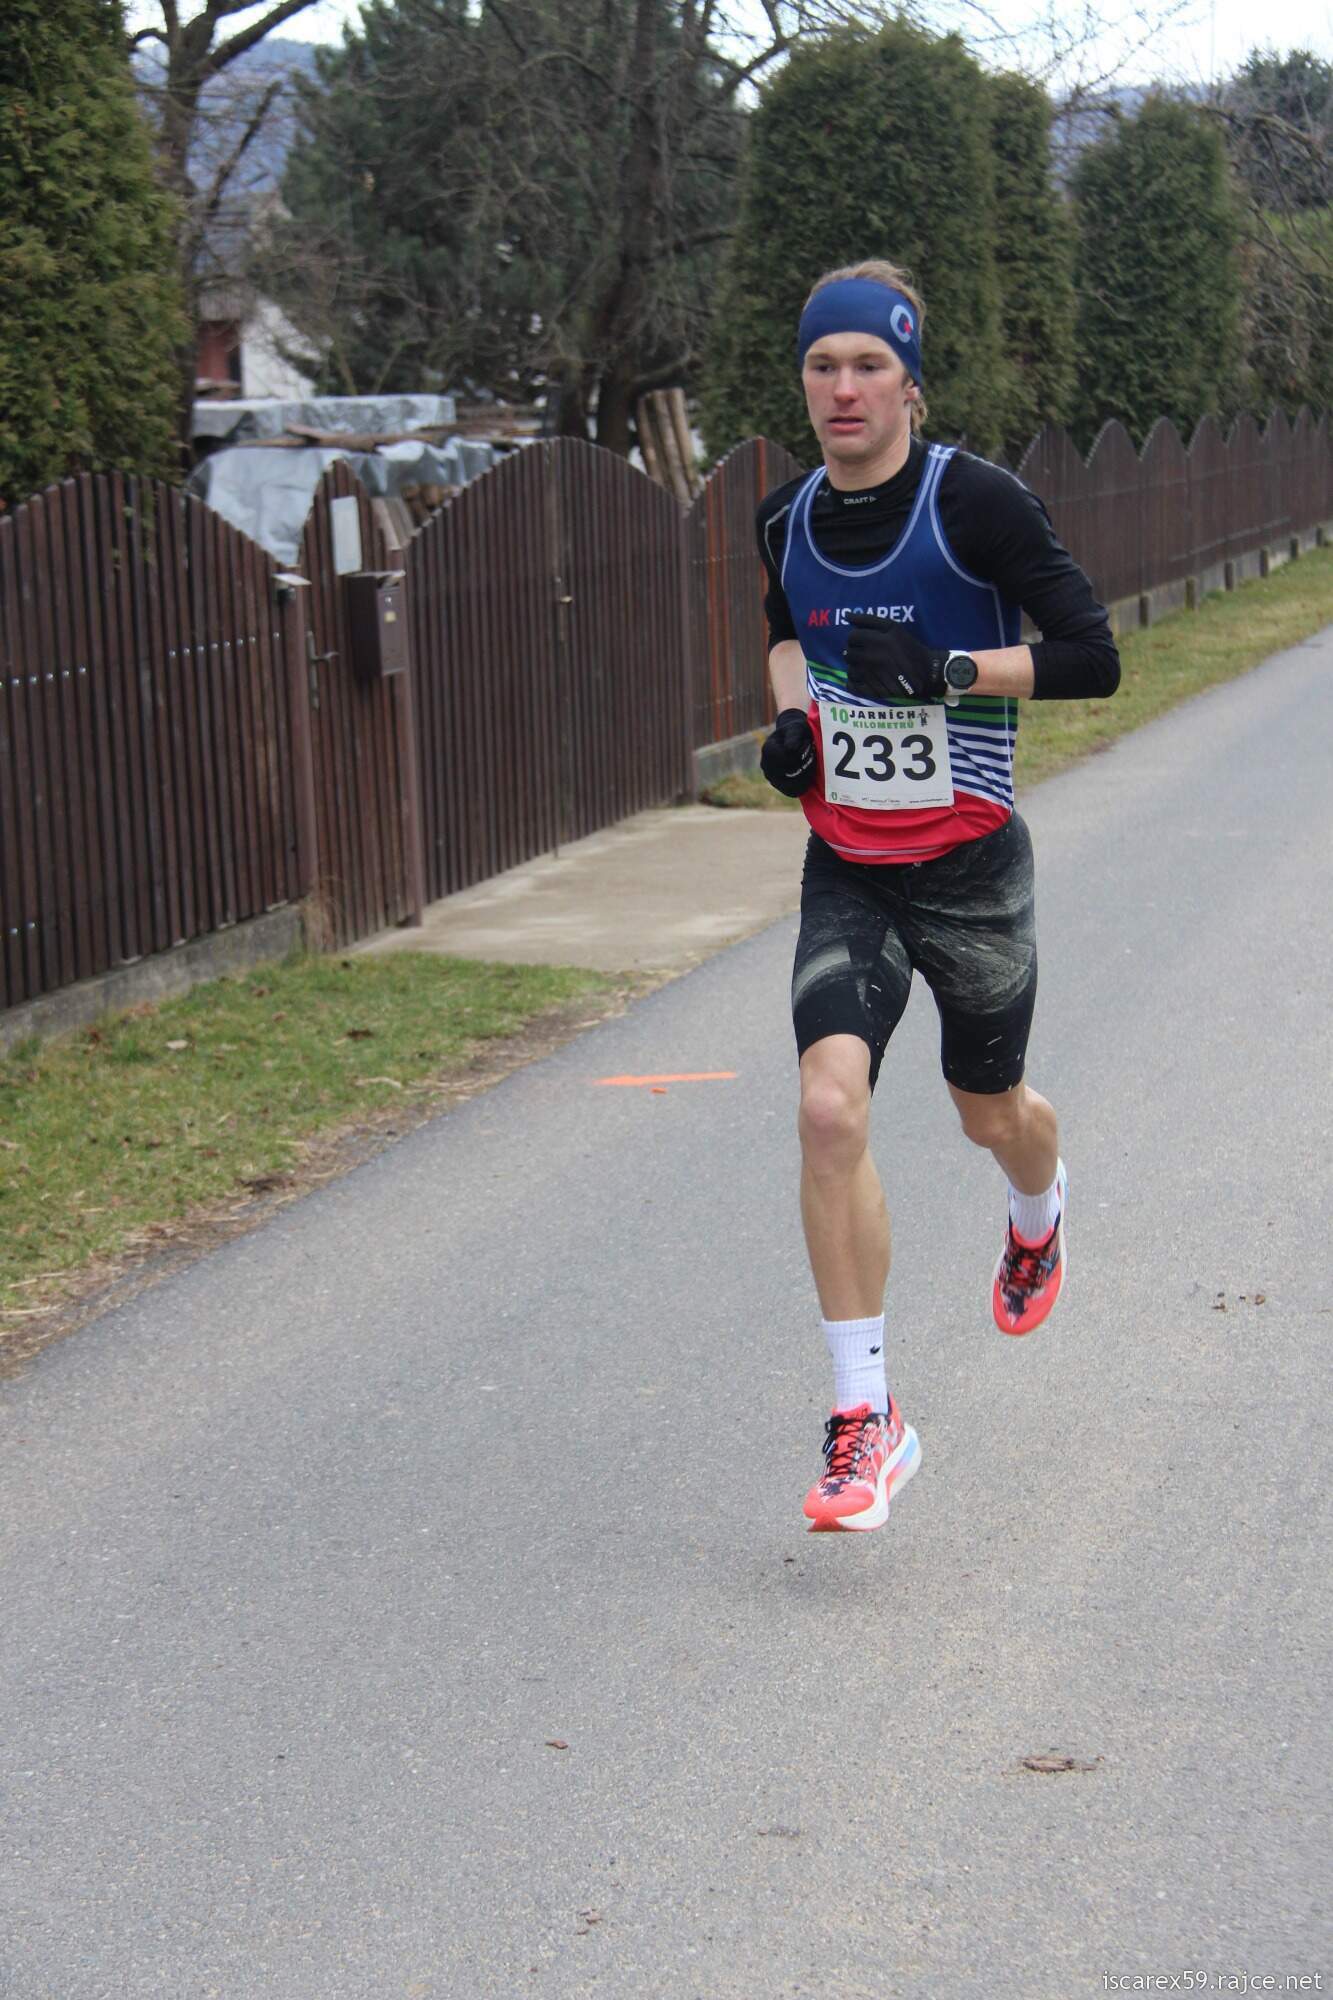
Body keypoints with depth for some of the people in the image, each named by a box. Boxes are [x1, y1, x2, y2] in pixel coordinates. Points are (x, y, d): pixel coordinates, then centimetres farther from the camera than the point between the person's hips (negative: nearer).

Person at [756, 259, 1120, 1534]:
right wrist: (791, 713, 5)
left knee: (989, 1113, 14)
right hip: (845, 870, 3)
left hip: (968, 866, -3)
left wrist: (946, 670, -23)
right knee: (830, 1108, -17)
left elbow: (1091, 659, -13)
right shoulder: (786, 520, 3)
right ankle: (865, 1417, -9)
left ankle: (1040, 1212, 56)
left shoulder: (976, 503, -13)